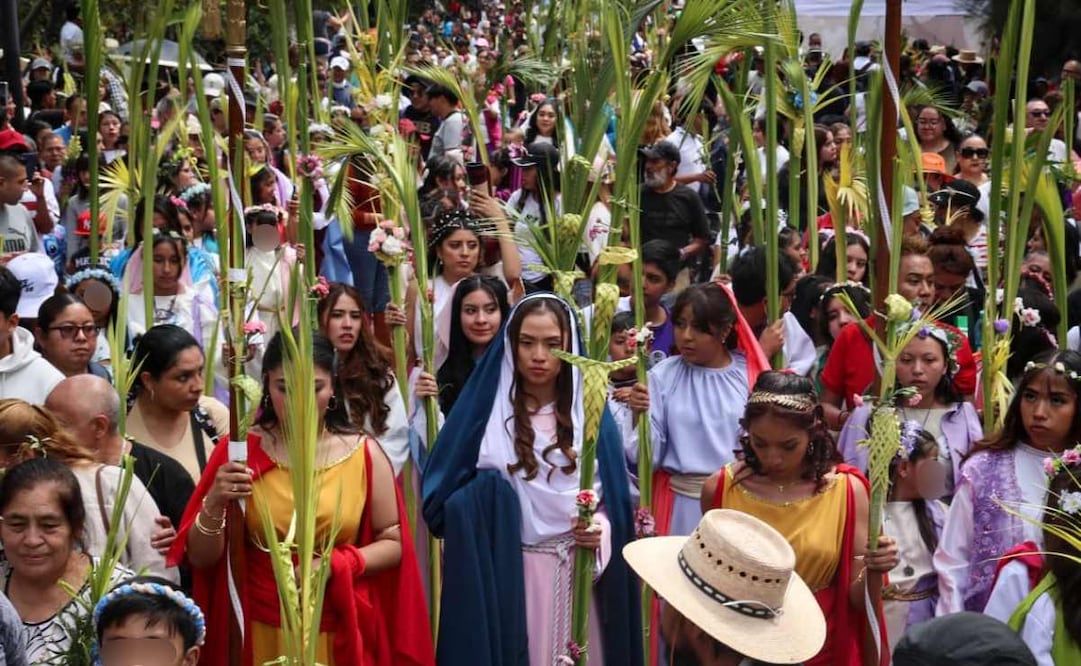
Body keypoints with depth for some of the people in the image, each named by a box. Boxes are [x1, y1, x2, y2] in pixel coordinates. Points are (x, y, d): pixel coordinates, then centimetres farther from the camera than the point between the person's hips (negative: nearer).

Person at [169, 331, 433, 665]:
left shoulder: (364, 454, -6)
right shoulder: (240, 451, -6)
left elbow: (393, 544, 1)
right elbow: (201, 559, -5)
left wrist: (337, 565, -15)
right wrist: (214, 504, -22)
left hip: (341, 634, 0)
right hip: (261, 633, 0)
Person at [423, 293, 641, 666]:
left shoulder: (591, 416, 5)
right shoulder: (483, 412, -2)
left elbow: (614, 498, 5)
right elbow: (441, 498, -5)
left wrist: (600, 528, -13)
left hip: (578, 573, 2)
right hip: (503, 575, -2)